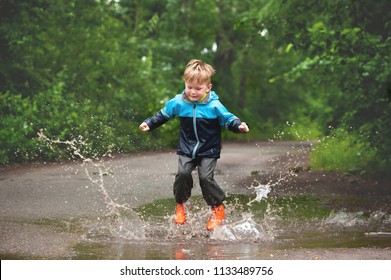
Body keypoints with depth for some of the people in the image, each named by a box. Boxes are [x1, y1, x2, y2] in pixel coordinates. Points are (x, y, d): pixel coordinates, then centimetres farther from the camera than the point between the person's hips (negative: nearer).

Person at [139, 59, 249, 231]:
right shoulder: (178, 102, -2)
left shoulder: (214, 106, -10)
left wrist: (239, 126, -20)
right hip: (186, 150, 3)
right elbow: (164, 115, 15)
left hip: (209, 151, -2)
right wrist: (149, 123, 12)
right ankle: (181, 206, 7)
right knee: (183, 173, -16)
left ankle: (218, 208, 5)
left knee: (206, 177, -15)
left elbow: (228, 119, -2)